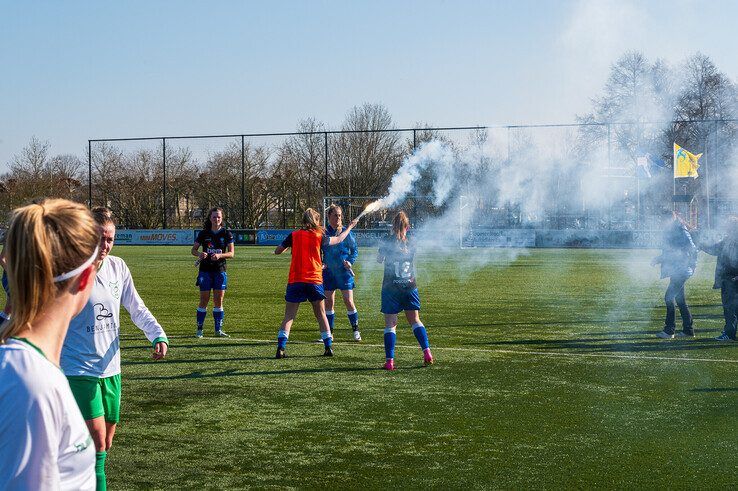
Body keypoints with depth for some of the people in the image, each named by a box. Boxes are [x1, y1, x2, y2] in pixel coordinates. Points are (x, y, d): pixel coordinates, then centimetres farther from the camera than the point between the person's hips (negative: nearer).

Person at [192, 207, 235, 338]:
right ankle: (199, 329, 7)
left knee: (219, 301, 2)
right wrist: (199, 254, -18)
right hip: (205, 270, -1)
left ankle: (218, 329, 10)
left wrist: (220, 255, -20)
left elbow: (231, 253, -2)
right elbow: (193, 249, 5)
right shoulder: (204, 233, 1)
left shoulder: (226, 233, 1)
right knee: (204, 300, -1)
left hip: (220, 270, 1)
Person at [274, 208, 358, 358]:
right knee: (321, 314, 14)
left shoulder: (294, 235, 2)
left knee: (289, 316, 1)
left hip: (295, 281, 0)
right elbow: (339, 239, 20)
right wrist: (349, 227, 36)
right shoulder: (319, 236, 4)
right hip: (315, 281, 0)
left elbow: (277, 251, 7)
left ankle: (281, 348, -10)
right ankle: (328, 347, 13)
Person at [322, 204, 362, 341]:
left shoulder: (347, 232, -3)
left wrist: (350, 262, -9)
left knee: (349, 301, -4)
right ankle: (329, 332, 14)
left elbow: (354, 250, 6)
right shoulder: (324, 232, 0)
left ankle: (356, 330, 9)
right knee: (329, 302, 4)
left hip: (344, 272, -2)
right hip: (328, 272, 2)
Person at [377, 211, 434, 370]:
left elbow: (379, 260, 6)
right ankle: (427, 352, 3)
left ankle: (389, 360, -6)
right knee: (415, 320, 15)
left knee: (390, 324, 1)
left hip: (390, 288, -2)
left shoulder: (387, 242, -7)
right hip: (409, 286, 2)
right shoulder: (411, 242, 0)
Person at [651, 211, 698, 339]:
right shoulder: (668, 232, 15)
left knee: (669, 297, -12)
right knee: (680, 299, 11)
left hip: (681, 271, -9)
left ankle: (669, 330, -9)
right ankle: (688, 330, 17)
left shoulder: (681, 232, -12)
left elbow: (691, 249, -18)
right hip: (675, 271, 9)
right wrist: (659, 259, 10)